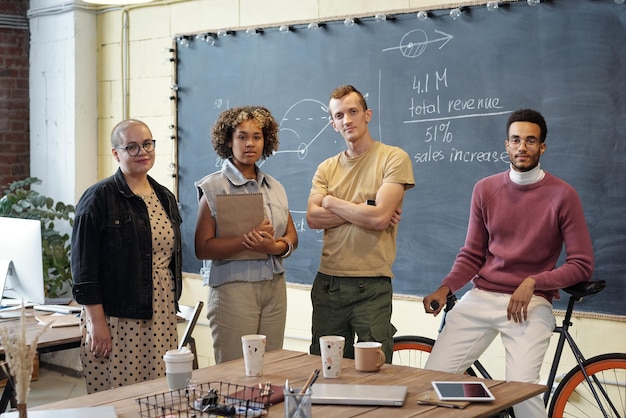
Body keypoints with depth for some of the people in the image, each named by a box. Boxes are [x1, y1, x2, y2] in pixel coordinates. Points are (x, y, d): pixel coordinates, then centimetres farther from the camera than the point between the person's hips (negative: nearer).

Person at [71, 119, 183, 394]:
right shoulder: (100, 198, -7)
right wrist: (96, 322, -14)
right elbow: (84, 265, -10)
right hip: (116, 317, -6)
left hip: (162, 317, 6)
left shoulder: (165, 198, 13)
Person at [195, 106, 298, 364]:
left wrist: (276, 246, -9)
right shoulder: (214, 187, -3)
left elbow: (292, 236, 14)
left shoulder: (275, 187, 13)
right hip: (233, 287, -5)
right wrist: (247, 240, -22)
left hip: (274, 287, 5)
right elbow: (203, 248, -10)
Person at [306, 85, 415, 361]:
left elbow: (379, 218, -15)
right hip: (328, 283, 5)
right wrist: (363, 212, -12)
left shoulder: (393, 158, -4)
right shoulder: (326, 169, 11)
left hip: (371, 286, -5)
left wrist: (332, 202, -3)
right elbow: (313, 218, -3)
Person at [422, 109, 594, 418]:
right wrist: (444, 289, -5)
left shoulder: (562, 195, -3)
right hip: (481, 298, 3)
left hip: (531, 303, -3)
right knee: (433, 376, -10)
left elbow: (582, 265, -3)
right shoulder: (485, 189, 7)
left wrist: (532, 282, -16)